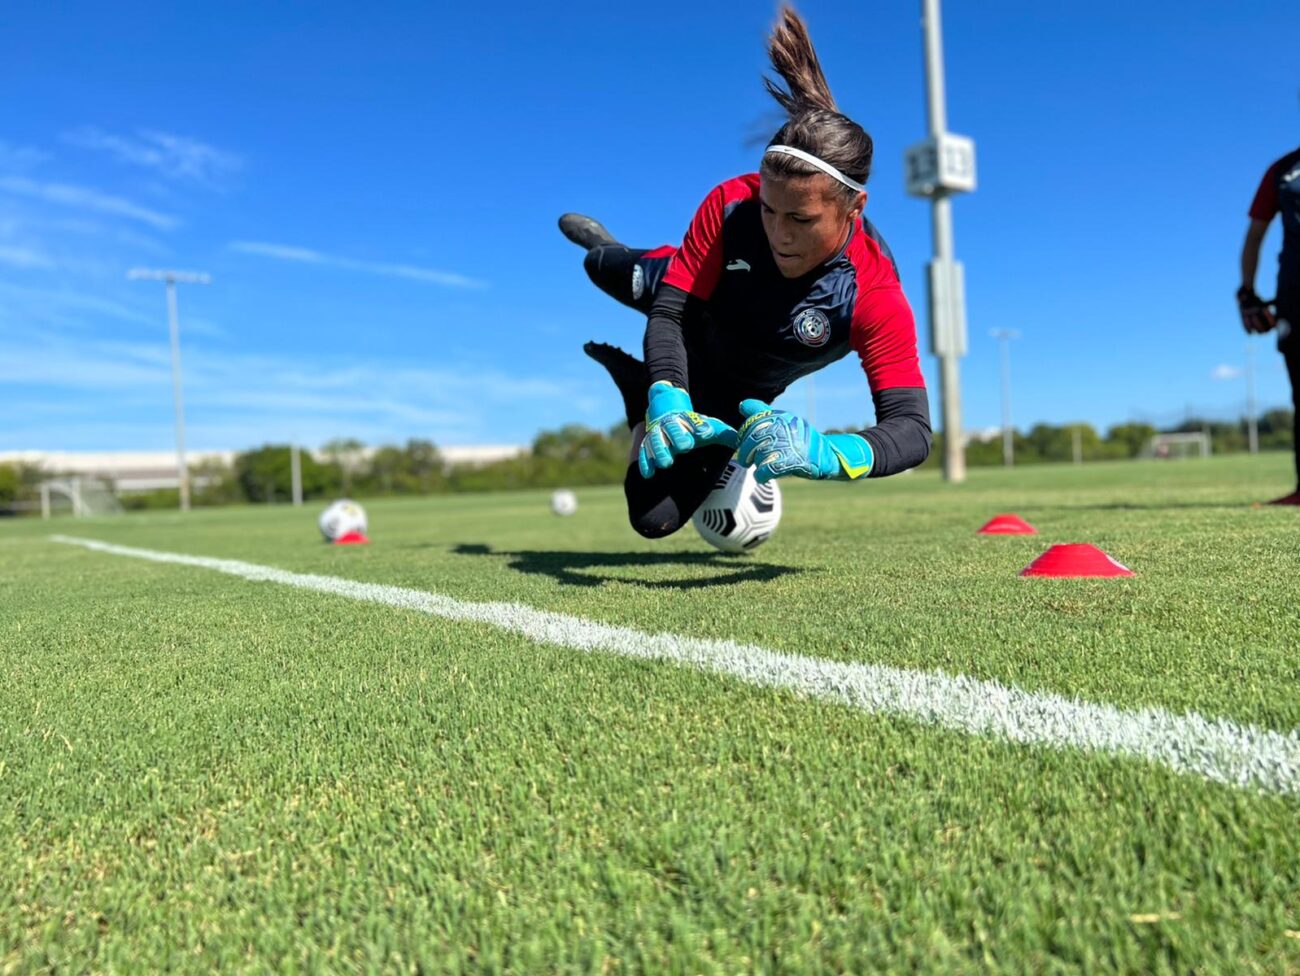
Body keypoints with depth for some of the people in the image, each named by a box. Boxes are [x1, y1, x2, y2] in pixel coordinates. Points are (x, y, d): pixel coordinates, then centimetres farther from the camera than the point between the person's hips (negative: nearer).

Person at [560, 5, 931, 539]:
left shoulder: (875, 300, -40)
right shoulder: (730, 204, -34)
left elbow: (912, 427, -43)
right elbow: (669, 312, -30)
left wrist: (827, 452, -64)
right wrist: (667, 395, -50)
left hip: (737, 394, -1)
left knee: (657, 517, -5)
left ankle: (640, 389, 19)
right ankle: (605, 248, 66)